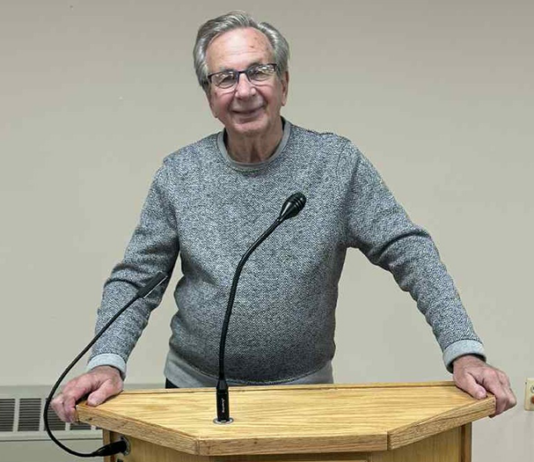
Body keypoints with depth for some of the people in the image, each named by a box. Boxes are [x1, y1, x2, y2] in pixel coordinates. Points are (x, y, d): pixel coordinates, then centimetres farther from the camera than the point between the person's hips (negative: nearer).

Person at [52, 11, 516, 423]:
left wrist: (464, 352, -20)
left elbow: (409, 252, -10)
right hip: (196, 392, 1)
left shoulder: (338, 163, -7)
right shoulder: (179, 175, -3)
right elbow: (135, 280, -2)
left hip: (305, 394, 0)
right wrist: (107, 363, -18)